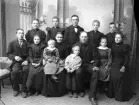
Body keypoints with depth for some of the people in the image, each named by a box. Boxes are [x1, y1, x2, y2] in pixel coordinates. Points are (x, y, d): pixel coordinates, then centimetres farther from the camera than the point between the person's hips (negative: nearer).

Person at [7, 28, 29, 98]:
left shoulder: (27, 43, 9)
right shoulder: (12, 43, 10)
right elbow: (9, 54, 7)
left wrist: (27, 60, -12)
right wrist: (14, 57, -12)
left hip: (24, 61, 0)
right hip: (16, 62, 0)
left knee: (26, 70, -33)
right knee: (15, 71, -31)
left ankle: (24, 90, -15)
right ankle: (16, 89, -4)